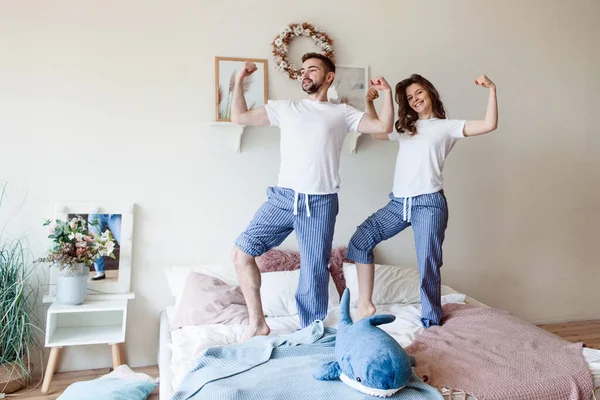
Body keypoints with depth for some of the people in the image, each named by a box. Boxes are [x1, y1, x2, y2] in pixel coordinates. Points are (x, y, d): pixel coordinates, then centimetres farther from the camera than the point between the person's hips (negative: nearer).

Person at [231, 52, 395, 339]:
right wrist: (239, 81, 11)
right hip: (283, 197, 3)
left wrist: (387, 93, -4)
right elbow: (239, 117, 16)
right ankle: (257, 323, 5)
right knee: (241, 251, -7)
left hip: (320, 202, -2)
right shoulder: (285, 108, 14)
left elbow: (384, 126, 3)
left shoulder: (342, 113, 9)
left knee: (314, 272, 2)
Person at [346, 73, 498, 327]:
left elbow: (489, 125, -6)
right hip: (398, 203, 6)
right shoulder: (405, 128, 20)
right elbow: (376, 132, 35)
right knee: (360, 240, -1)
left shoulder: (447, 126, 5)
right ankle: (365, 304, 5)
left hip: (428, 203, -5)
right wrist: (369, 102, 24)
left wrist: (492, 90, -13)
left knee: (428, 265, -3)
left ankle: (431, 324, 10)